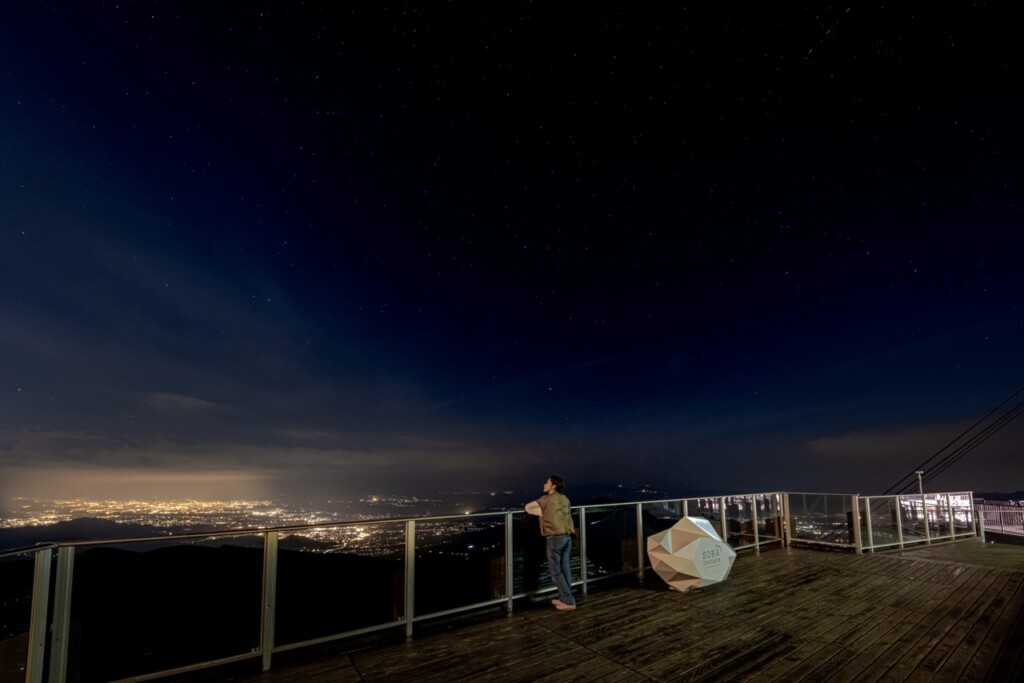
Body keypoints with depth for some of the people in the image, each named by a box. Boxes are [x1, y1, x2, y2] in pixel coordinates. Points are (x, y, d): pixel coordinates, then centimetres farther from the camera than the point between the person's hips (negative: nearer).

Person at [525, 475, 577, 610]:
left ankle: (569, 601, 1)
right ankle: (564, 598, 21)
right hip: (567, 536, 7)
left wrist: (542, 513, 11)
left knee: (556, 571, 1)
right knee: (565, 569, 13)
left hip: (555, 537, -7)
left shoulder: (547, 499, -4)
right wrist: (546, 512, 13)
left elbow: (528, 507, 1)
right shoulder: (564, 499, 13)